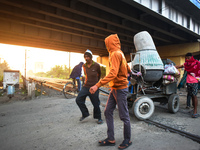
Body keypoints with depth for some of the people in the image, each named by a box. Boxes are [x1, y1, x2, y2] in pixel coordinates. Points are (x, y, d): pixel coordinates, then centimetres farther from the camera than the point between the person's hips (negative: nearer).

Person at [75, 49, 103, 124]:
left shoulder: (96, 65, -8)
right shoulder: (84, 66, 5)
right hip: (86, 86, 5)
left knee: (96, 104, 3)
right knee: (78, 99, -6)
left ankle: (99, 118, 26)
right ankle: (85, 114, 16)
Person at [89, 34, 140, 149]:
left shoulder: (116, 54, -15)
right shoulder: (120, 53, 15)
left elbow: (113, 73, -28)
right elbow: (128, 69, 22)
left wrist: (98, 85, -32)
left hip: (120, 89, -10)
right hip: (114, 89, 10)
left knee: (124, 116, 4)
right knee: (108, 112, 10)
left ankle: (127, 140, 22)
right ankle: (111, 139, 21)